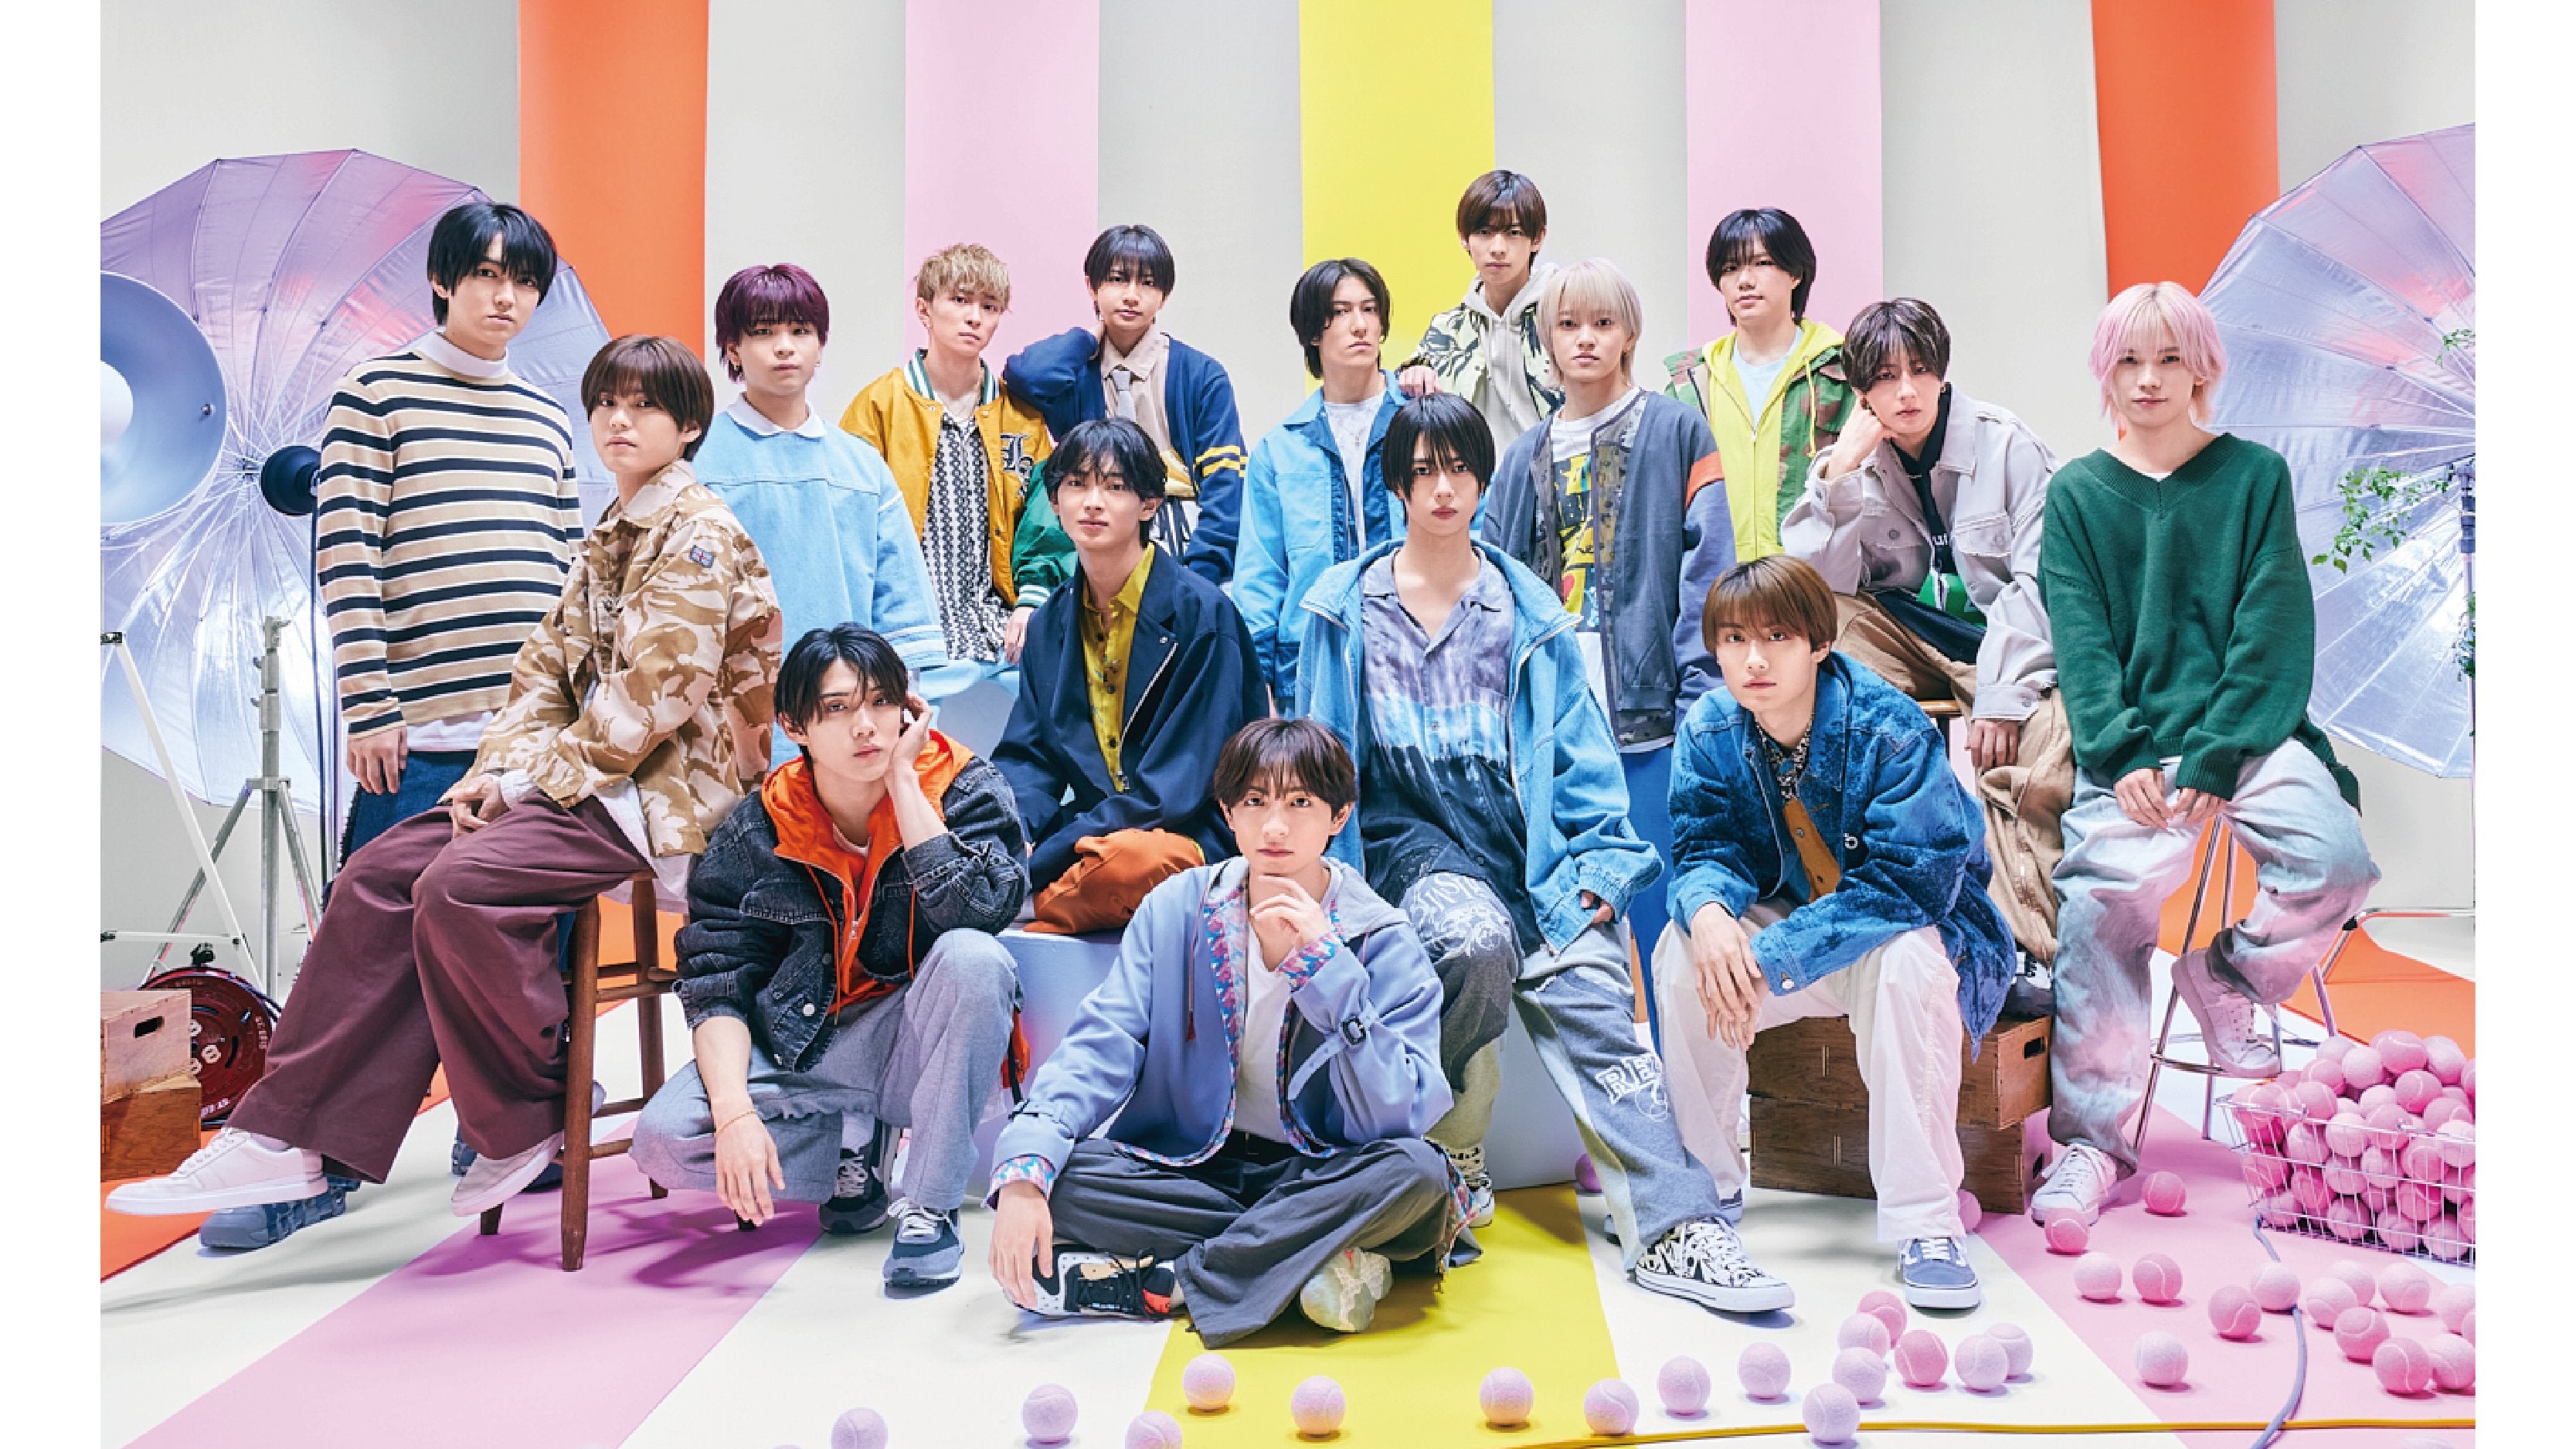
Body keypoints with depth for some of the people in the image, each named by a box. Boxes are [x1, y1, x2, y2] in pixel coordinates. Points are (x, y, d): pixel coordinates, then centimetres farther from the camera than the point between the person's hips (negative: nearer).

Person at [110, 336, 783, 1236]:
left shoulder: (698, 533, -9)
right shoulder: (609, 540, 20)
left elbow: (652, 699, -17)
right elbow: (548, 670, 14)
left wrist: (535, 776, -10)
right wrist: (503, 771, -3)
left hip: (665, 792, -9)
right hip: (590, 783, 9)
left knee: (459, 883, -27)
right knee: (381, 874, -4)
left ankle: (528, 1121, -8)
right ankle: (288, 1138, -2)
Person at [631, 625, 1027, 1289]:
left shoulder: (966, 789, -9)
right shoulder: (757, 831, -6)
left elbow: (984, 908, -27)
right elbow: (716, 983, -7)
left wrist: (903, 779, -22)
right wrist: (734, 1109, -23)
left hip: (918, 1053, -1)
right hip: (804, 1055, 2)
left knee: (972, 956, -33)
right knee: (664, 1140, -22)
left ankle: (928, 1206, -19)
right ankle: (855, 1142, 5)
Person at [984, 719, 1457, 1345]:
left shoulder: (1383, 942, -10)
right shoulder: (1177, 908, -3)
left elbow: (1398, 1119, -20)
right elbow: (1101, 1048, -11)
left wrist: (1326, 965, -27)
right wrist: (1024, 1170, -28)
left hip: (1314, 1174, -1)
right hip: (1186, 1167, 2)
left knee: (1417, 1170, -32)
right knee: (1056, 1174, -24)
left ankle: (1165, 1284, -21)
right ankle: (1311, 1251, -19)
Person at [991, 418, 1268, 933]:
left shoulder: (1202, 613, -10)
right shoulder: (1049, 624, 11)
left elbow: (1179, 782, -16)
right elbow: (1027, 756, 8)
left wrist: (1038, 860, -22)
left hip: (1190, 839, -4)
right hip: (1090, 830, 4)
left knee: (1131, 856, -39)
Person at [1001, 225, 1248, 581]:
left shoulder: (1203, 375, 5)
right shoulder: (1076, 371, 8)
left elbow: (1223, 482, -2)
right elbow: (1024, 375, -16)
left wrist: (1198, 574, -14)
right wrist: (1091, 337, 3)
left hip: (1184, 543, -1)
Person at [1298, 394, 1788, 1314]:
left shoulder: (1527, 609, 13)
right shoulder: (1347, 606, 10)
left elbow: (1577, 746, 9)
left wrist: (1601, 859, -3)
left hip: (1526, 843, 2)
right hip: (1411, 835, -1)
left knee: (1592, 996, -20)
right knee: (1477, 940, -33)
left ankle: (1673, 1229, -23)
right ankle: (1445, 1135, -6)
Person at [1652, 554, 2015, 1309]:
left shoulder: (1891, 728, -24)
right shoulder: (1709, 730, -9)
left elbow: (1909, 878, -29)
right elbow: (1704, 850, -8)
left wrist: (1772, 959, -37)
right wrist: (1708, 912, -35)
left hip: (1913, 926, -4)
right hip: (1788, 924, 4)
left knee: (1903, 957, -37)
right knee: (1682, 951, -22)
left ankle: (1925, 1224, -26)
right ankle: (1706, 1183, -6)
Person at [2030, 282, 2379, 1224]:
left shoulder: (2255, 476, 9)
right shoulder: (2076, 493, 11)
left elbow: (2274, 631, 0)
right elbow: (2079, 640, 1)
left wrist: (2215, 762, -12)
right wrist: (2124, 756, -14)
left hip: (2245, 731, 1)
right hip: (2133, 746, 0)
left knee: (2336, 861, -26)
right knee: (2101, 899, -23)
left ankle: (2226, 976, 7)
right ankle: (2093, 1144, -13)